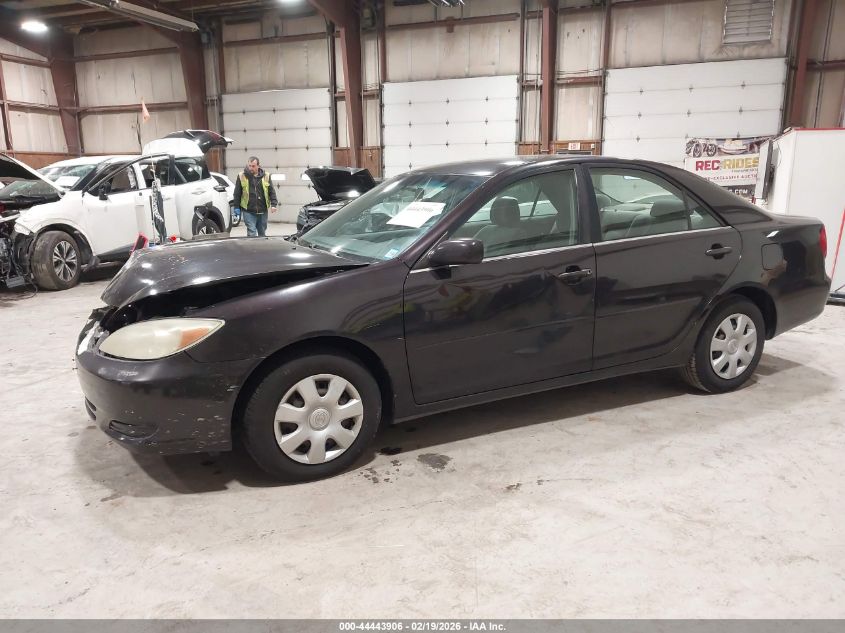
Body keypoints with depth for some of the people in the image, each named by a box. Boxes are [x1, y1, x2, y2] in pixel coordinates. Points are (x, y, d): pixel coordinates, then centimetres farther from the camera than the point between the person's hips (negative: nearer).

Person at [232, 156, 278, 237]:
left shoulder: (266, 176, 4)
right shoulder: (242, 176, 1)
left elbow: (271, 192, 5)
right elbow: (237, 193, 5)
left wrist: (273, 204, -7)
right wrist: (236, 207, 3)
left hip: (262, 211, 2)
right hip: (248, 211, -2)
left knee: (262, 233, 13)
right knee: (251, 233, -9)